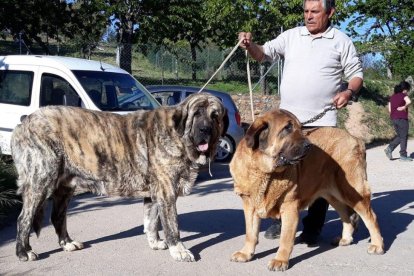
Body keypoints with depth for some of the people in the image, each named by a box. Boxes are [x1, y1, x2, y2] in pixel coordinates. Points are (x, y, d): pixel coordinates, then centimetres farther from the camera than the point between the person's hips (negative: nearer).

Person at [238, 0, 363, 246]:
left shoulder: (341, 41, 1)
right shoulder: (291, 36, 8)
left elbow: (356, 74, 5)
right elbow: (265, 53, 2)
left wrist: (349, 91, -15)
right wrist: (250, 45, -19)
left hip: (322, 122, -3)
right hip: (287, 119, 3)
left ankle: (313, 228, 14)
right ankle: (282, 220, 23)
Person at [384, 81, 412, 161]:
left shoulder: (392, 97, 14)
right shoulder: (403, 95, -6)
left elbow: (389, 109, 12)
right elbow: (409, 102, -27)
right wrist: (404, 107, -12)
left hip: (394, 119, 7)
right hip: (402, 118, -7)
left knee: (399, 136, 18)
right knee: (404, 137, 2)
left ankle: (389, 149, 3)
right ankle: (403, 156, 5)